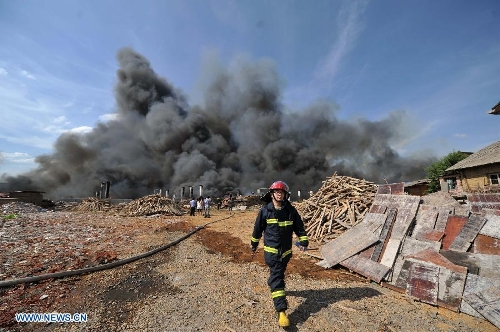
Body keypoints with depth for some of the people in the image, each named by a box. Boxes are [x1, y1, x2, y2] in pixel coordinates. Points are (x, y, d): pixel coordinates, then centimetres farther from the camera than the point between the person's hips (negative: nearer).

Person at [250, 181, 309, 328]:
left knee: (278, 274, 23)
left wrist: (303, 241, -7)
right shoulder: (265, 210, -10)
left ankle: (272, 286, 52)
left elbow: (299, 227, 4)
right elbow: (258, 228, 0)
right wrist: (254, 244, 9)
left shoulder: (291, 210, -5)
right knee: (277, 277, -6)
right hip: (271, 250, -3)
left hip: (286, 250, 3)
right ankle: (281, 311, 1)